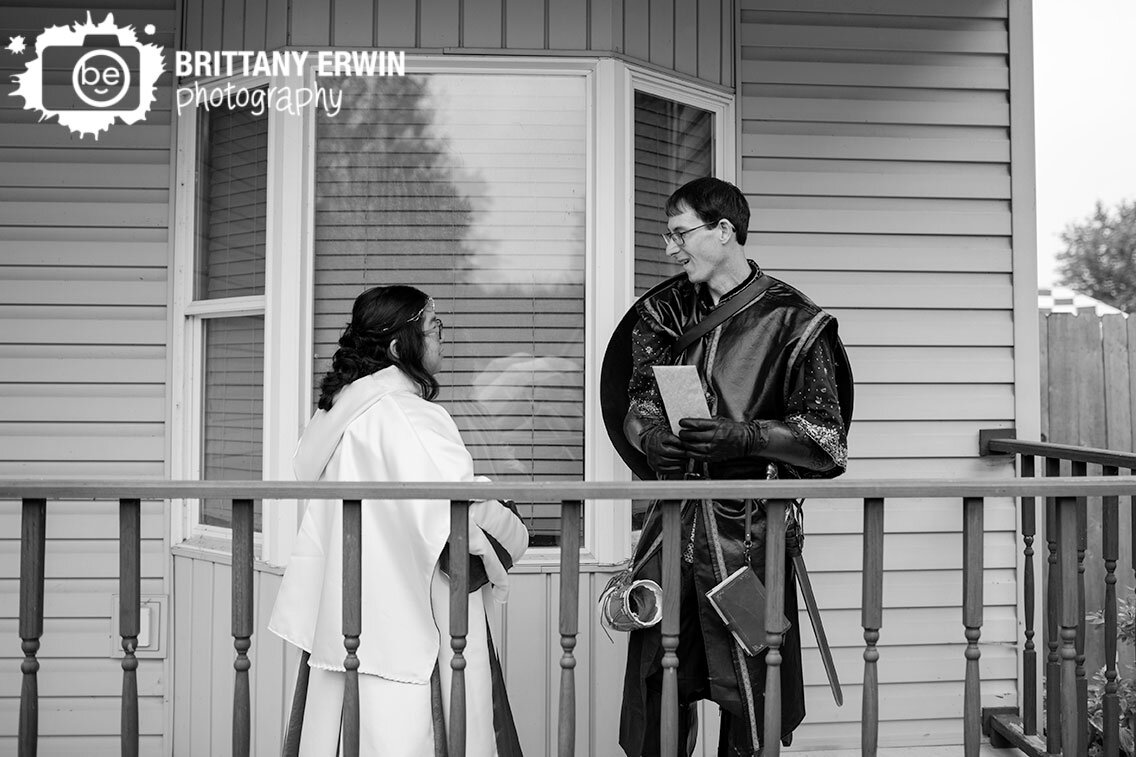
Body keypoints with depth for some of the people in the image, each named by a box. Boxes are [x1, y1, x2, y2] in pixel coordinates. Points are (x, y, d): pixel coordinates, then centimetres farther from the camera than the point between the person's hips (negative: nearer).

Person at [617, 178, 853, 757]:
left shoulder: (791, 321, -4)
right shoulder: (664, 312, 12)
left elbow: (827, 438, -6)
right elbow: (639, 400, 9)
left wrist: (747, 436, -21)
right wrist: (652, 437, -14)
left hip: (747, 529, -4)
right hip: (672, 519, 4)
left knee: (749, 698, 1)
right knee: (655, 691, 8)